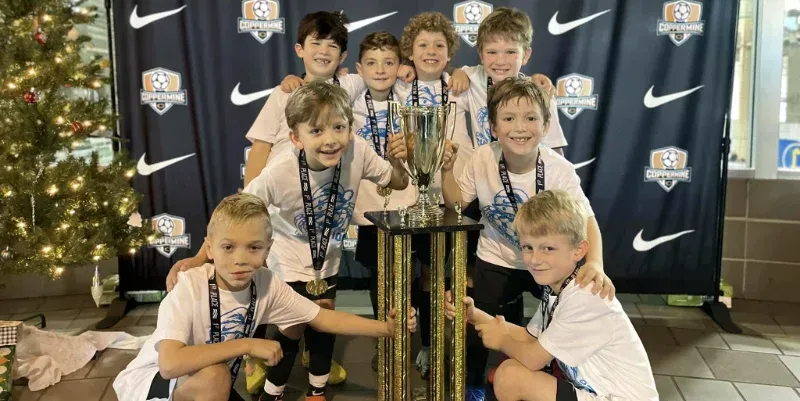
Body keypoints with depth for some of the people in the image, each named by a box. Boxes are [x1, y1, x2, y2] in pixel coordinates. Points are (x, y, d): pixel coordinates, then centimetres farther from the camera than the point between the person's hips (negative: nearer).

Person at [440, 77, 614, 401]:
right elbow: (456, 202, -5)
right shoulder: (482, 159, -17)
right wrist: (446, 170, -22)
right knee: (476, 329, 3)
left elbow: (586, 221, -27)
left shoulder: (559, 169, -23)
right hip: (496, 262, 1)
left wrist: (595, 264, -45)